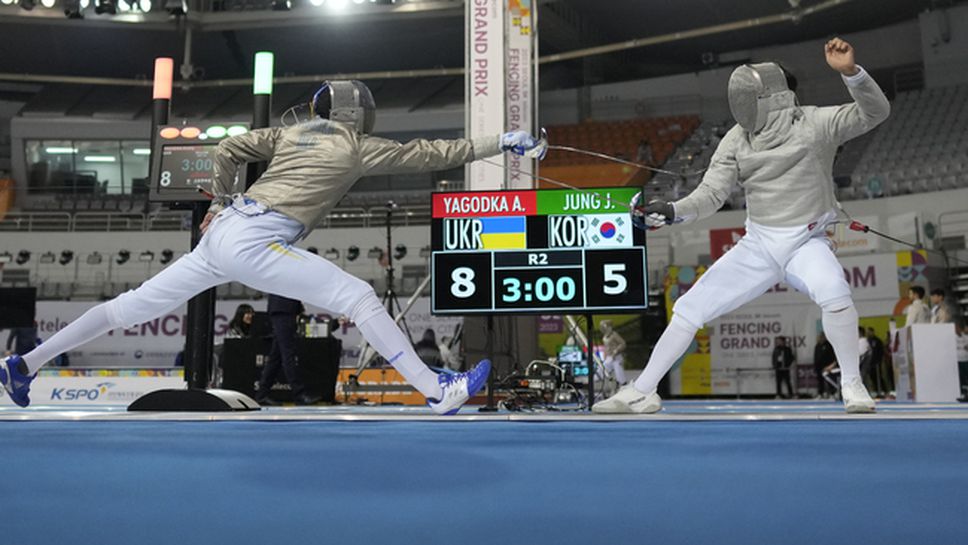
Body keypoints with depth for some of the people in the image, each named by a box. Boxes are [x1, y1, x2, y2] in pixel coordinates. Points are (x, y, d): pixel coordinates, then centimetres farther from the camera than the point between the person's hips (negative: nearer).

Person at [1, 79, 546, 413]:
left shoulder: (293, 131, 18)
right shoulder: (356, 146, 0)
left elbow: (228, 149, 18)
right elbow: (430, 155, 0)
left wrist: (221, 203, 32)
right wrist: (503, 141, 4)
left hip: (224, 233, 8)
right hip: (252, 244, -8)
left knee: (138, 306, 16)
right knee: (358, 296, -10)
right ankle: (440, 393, -13)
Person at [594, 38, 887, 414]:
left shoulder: (815, 123, -9)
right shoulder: (737, 140, -2)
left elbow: (875, 112, -17)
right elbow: (711, 195, -7)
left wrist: (850, 71, -35)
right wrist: (671, 211, -27)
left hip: (806, 243, -3)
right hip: (757, 246, 3)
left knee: (834, 294, -36)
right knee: (689, 309, -3)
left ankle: (852, 384, -12)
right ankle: (641, 393, 10)